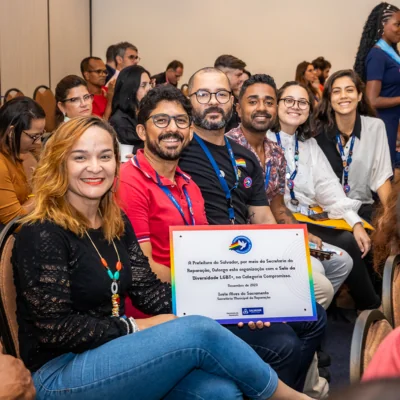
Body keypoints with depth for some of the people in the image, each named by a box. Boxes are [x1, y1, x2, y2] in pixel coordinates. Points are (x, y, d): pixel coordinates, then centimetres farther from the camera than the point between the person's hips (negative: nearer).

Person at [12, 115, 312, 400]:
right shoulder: (42, 234, -14)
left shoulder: (116, 223, 9)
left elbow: (149, 290, 1)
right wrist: (133, 328, -13)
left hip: (111, 354, 7)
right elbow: (57, 328, -17)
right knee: (198, 333, -22)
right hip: (59, 374, -6)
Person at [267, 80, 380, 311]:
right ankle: (372, 309, -1)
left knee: (358, 240, -18)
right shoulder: (265, 141, -4)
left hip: (311, 218, 6)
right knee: (347, 244, -21)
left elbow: (328, 186, 7)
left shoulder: (310, 144, 17)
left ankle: (369, 308, 0)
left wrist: (355, 222, -6)